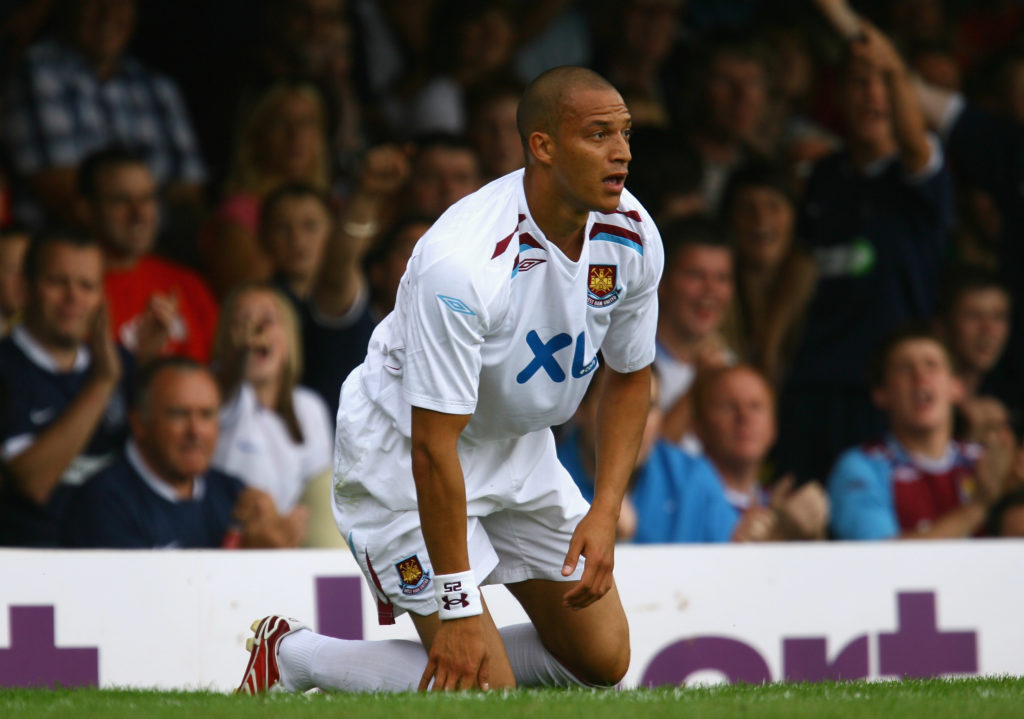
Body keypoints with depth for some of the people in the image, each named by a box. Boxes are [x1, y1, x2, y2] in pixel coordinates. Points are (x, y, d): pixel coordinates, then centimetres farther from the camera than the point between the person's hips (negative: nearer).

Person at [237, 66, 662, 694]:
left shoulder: (633, 236, -13)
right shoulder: (462, 263, -35)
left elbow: (631, 377, 5)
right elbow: (432, 448, -32)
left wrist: (604, 514, -8)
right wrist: (459, 609, -31)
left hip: (519, 450, 7)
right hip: (401, 453, -7)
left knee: (603, 660, 5)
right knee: (479, 684, -15)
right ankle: (288, 656, 6)